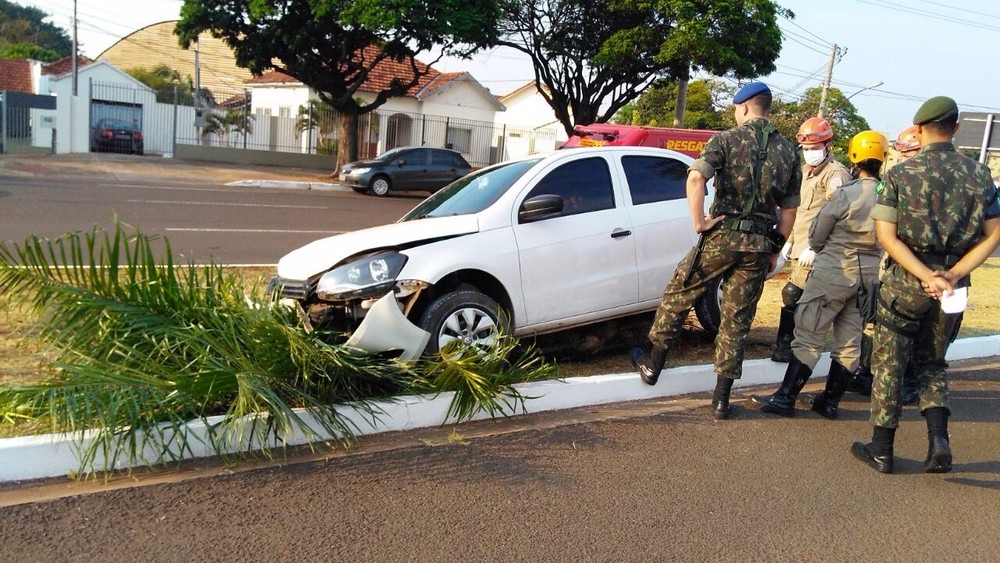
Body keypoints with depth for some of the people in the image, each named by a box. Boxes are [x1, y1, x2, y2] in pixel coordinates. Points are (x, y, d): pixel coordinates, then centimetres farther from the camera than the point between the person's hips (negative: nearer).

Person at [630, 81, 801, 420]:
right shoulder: (787, 151, 11)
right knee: (737, 321, 9)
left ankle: (653, 365, 24)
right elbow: (790, 209, 12)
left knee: (677, 295, 15)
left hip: (723, 236, -4)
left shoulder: (727, 139, -3)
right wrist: (775, 250, 19)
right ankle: (721, 398, 13)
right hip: (759, 243, 4)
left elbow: (696, 178, -21)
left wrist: (699, 222, -12)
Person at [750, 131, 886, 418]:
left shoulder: (845, 194, -15)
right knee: (850, 341, 11)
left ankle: (785, 397, 2)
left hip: (835, 270, -5)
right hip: (870, 274, 5)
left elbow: (816, 237, -6)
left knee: (809, 336, 0)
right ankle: (830, 401, 19)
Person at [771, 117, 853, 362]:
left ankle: (785, 345, -2)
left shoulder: (835, 173, -10)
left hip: (814, 251, -8)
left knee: (793, 295, -11)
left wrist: (813, 247, -22)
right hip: (800, 247, 8)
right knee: (804, 299, 12)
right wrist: (790, 240, 21)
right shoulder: (807, 171, 19)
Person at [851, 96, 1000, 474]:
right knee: (932, 364, 20)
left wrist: (926, 276, -16)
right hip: (952, 286, 3)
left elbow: (887, 236, -14)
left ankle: (881, 450, 15)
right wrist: (952, 275, -8)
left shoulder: (900, 174, -8)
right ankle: (938, 440, 6)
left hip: (904, 282, -3)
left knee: (889, 365, 8)